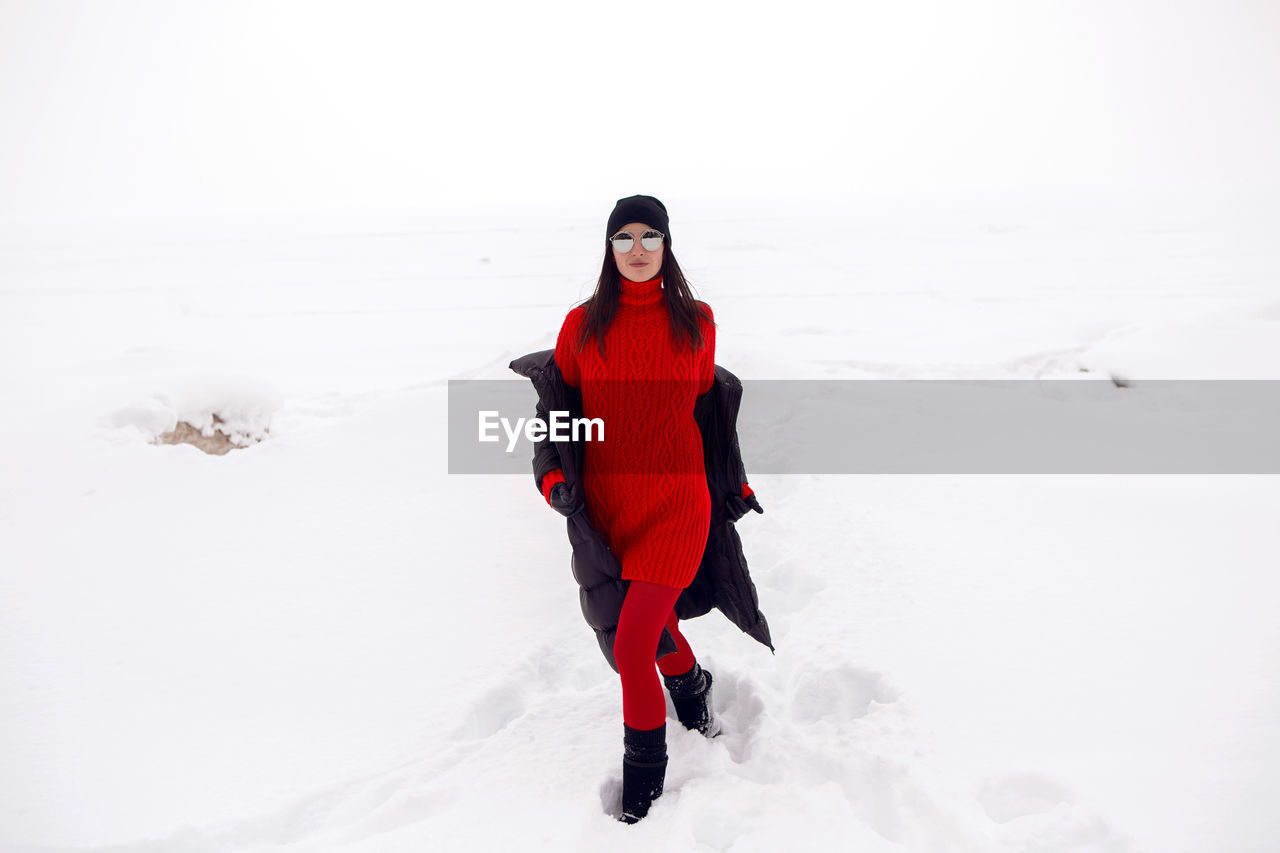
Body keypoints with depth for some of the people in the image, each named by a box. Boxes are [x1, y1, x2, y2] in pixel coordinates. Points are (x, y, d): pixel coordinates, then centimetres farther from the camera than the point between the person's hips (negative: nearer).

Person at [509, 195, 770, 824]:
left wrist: (733, 483, 16)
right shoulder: (583, 324, 2)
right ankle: (690, 685, 54)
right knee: (651, 618, 19)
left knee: (631, 645, -9)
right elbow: (557, 406, 7)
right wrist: (553, 475, -9)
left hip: (678, 502, -2)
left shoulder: (695, 322, 2)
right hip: (606, 504, 2)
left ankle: (645, 766, 19)